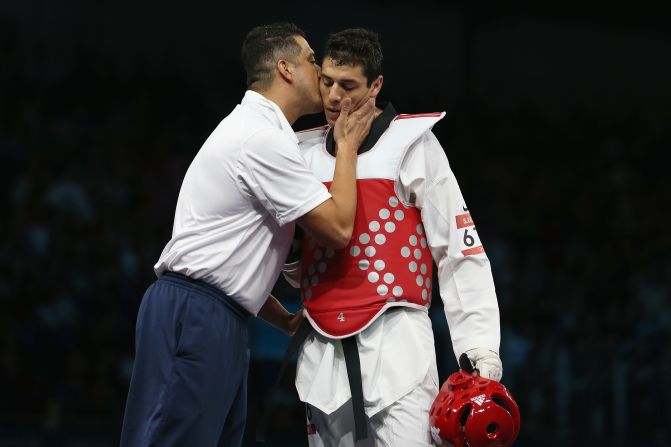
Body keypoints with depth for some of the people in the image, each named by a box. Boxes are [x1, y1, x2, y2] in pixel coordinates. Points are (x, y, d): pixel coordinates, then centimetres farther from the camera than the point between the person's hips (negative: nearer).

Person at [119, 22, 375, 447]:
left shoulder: (253, 129, 22)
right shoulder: (264, 139, -12)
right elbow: (339, 228, -13)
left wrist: (286, 320, 20)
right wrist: (347, 145, -1)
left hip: (220, 320, 10)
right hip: (194, 316, -10)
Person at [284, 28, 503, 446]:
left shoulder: (411, 143, -1)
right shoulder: (306, 152, 14)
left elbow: (461, 249, -3)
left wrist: (481, 346, -9)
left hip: (395, 343, -5)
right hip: (323, 349, 5)